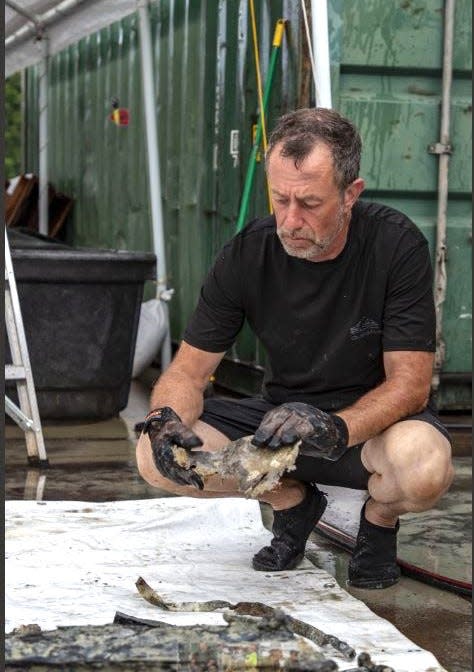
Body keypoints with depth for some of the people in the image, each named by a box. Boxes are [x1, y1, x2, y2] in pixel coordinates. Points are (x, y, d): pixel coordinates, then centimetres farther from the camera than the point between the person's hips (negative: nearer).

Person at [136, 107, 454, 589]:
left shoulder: (396, 245, -19)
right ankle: (294, 501, 8)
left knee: (422, 464, -40)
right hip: (280, 414, 3)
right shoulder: (247, 253, -12)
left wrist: (334, 428, -40)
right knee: (155, 457, -20)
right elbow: (189, 369, -7)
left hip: (374, 419, -3)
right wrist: (165, 419, -31)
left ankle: (380, 518, 1)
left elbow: (409, 383, -21)